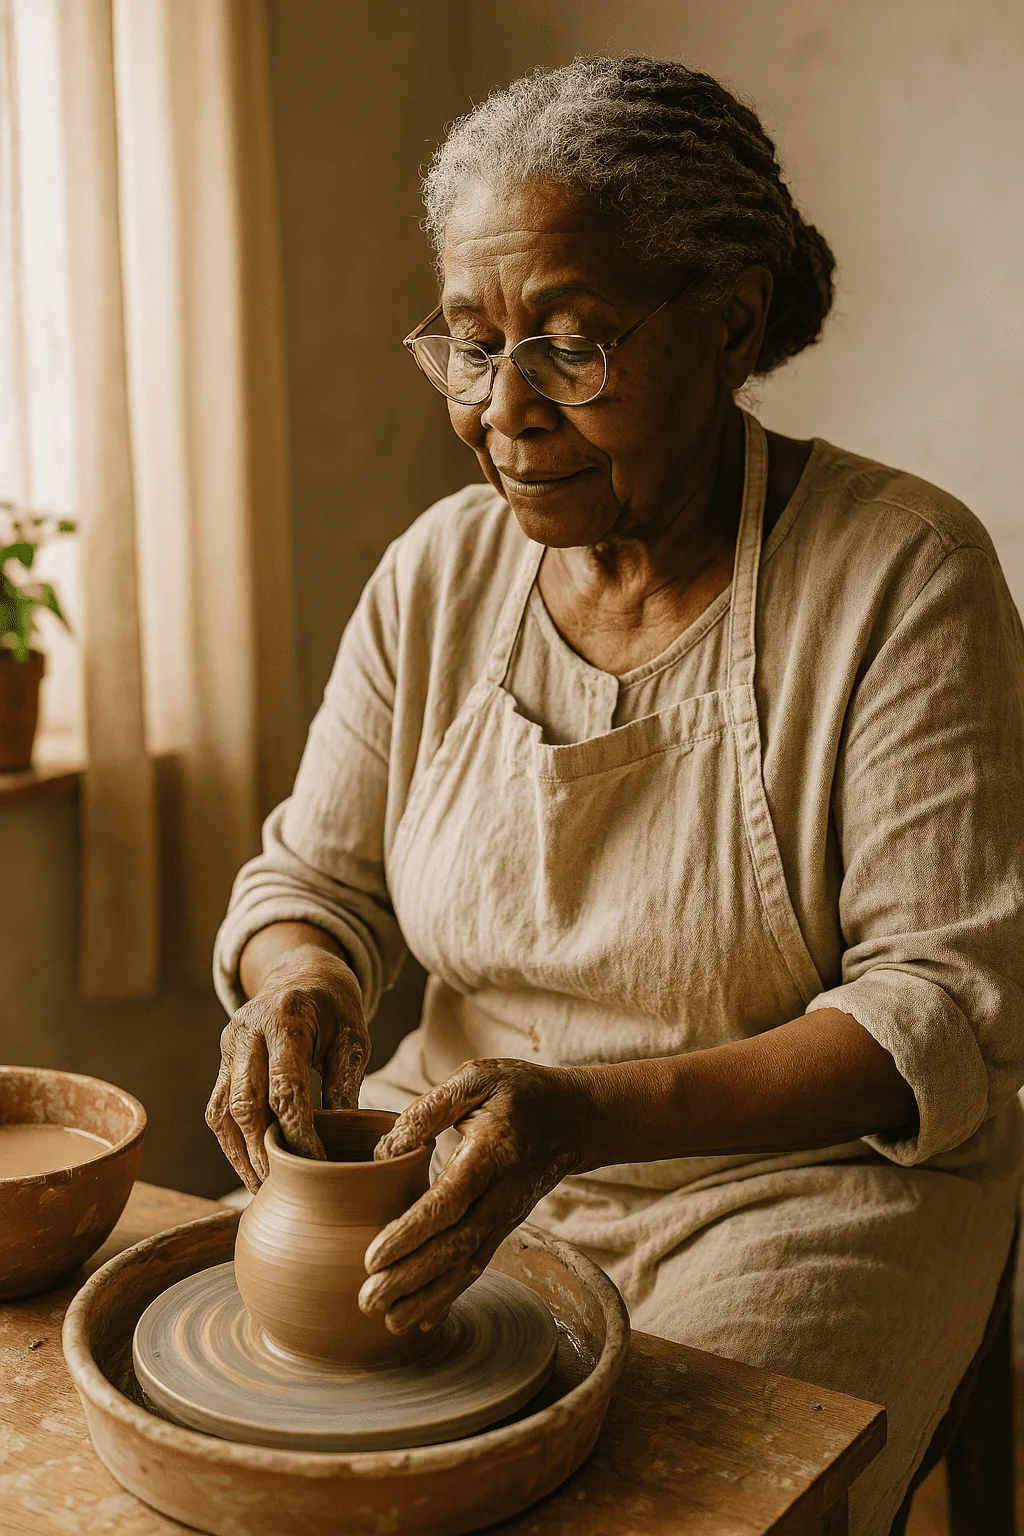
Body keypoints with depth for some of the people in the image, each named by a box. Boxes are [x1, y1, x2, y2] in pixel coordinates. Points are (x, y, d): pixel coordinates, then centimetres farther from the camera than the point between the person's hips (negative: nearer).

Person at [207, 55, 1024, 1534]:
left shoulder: (902, 572, -14)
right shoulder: (439, 568, 0)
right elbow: (315, 872, 10)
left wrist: (594, 1112, -28)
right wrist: (300, 977, -16)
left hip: (800, 1174, -3)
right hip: (459, 1149, 4)